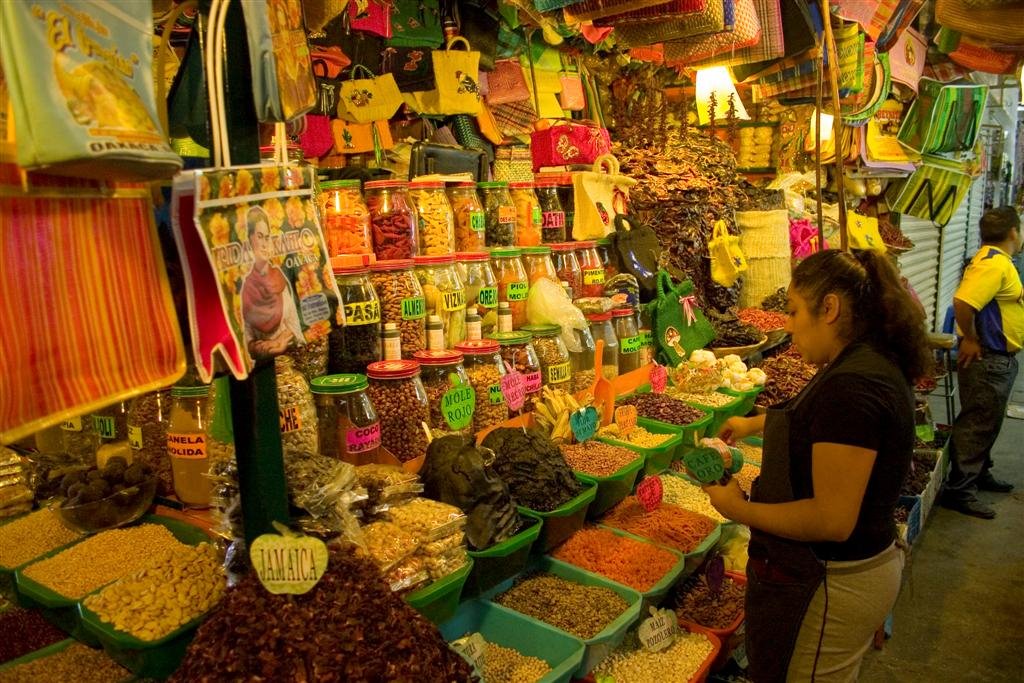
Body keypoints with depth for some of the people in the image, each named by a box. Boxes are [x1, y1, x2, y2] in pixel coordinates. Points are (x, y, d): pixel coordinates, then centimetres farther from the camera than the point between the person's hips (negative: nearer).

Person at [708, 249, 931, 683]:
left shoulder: (851, 385, -29)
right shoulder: (871, 362, 3)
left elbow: (833, 520, -30)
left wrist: (740, 509, -18)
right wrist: (754, 424, 29)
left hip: (830, 585, -9)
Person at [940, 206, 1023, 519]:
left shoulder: (996, 260, 13)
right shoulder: (994, 263, -20)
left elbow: (972, 299, 21)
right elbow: (962, 302, -34)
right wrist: (971, 339, -22)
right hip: (987, 360, -10)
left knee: (987, 423, 22)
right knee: (977, 424, -4)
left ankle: (980, 474, 37)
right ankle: (959, 490, 4)